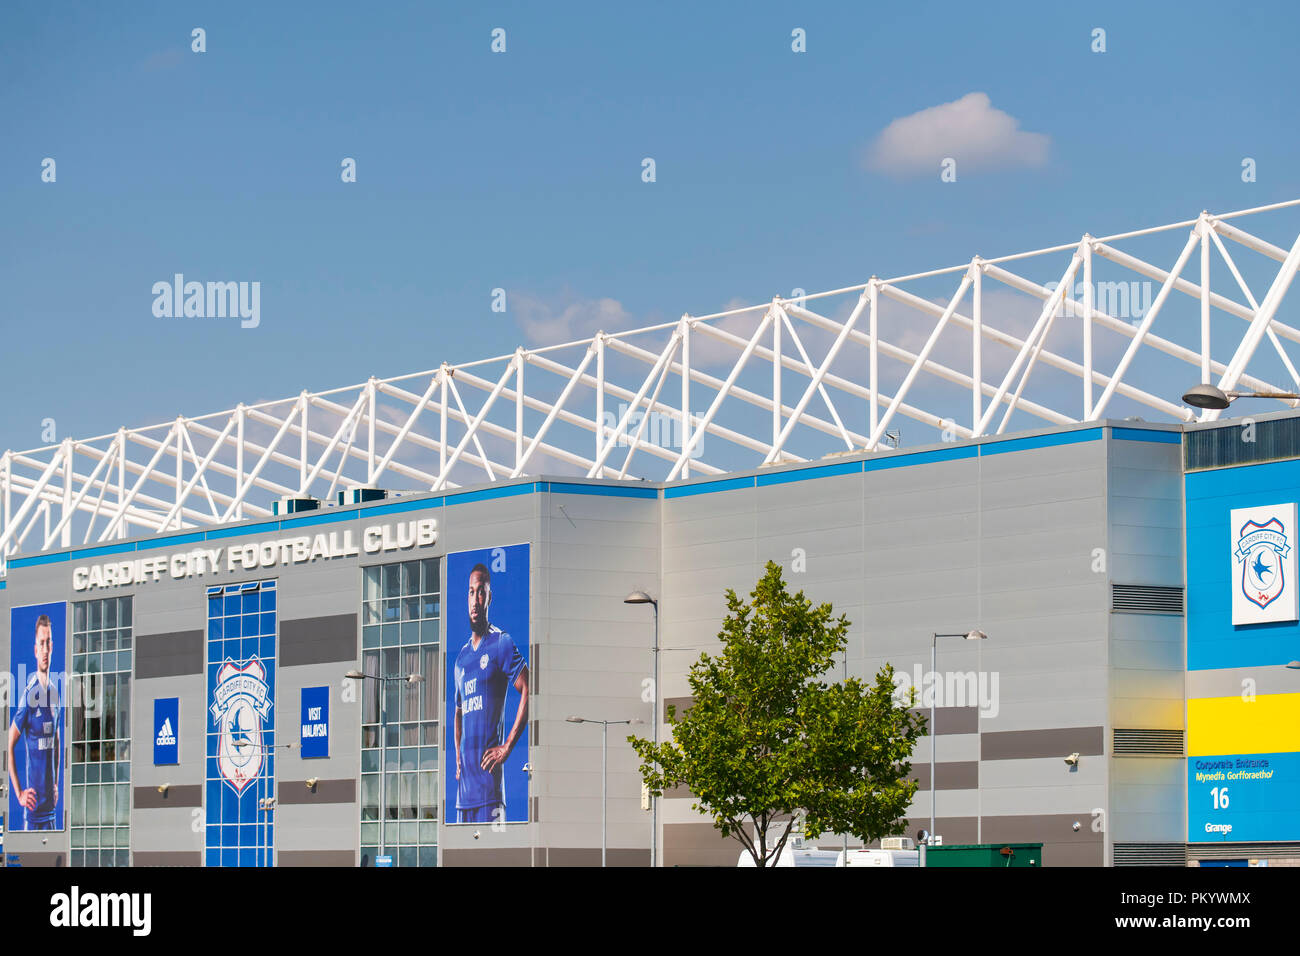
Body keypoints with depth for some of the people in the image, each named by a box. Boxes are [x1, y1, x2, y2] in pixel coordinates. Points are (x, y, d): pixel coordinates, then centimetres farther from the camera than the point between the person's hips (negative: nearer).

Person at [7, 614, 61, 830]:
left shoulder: (55, 693, 9)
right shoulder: (29, 694, -10)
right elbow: (9, 745, -9)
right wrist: (19, 793, -11)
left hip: (51, 803, 6)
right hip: (34, 806, -6)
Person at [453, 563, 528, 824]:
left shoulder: (502, 644, -2)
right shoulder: (461, 657, 19)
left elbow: (528, 690, -10)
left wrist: (507, 747, -14)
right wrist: (458, 757, 15)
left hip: (488, 778, -7)